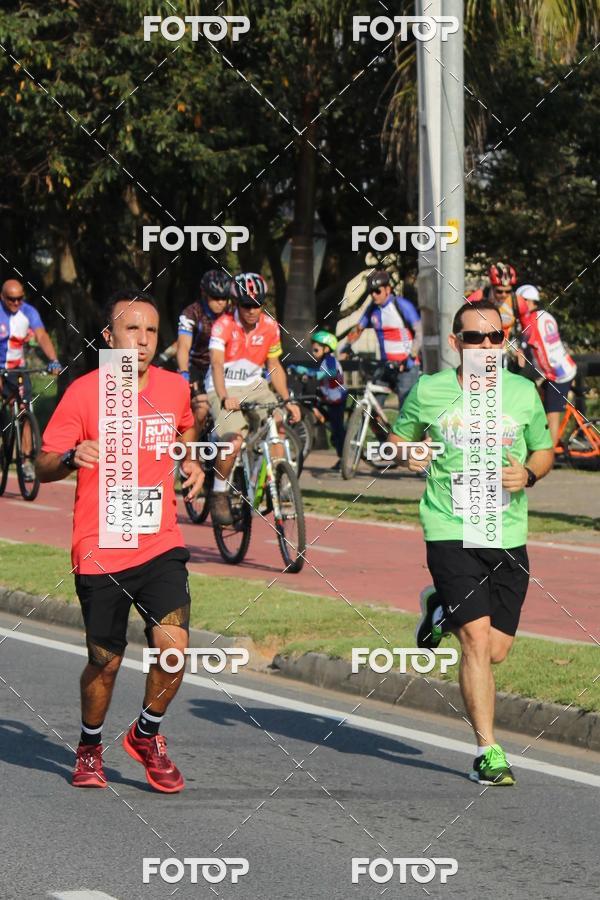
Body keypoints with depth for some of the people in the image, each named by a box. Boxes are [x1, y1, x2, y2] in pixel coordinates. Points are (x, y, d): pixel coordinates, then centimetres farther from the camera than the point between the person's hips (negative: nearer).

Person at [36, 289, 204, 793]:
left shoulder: (174, 388, 4)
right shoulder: (83, 393, -8)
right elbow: (43, 467, -4)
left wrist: (191, 461, 9)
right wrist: (72, 457, -25)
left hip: (161, 545, 2)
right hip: (100, 552, -2)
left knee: (174, 648, -14)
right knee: (105, 662, 6)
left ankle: (147, 735, 13)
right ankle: (89, 748, 33)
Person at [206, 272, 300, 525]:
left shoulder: (269, 327, -2)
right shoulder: (224, 325, -16)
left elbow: (274, 367, 7)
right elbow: (217, 363, -27)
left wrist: (287, 400, -4)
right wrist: (224, 399, -42)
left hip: (254, 386, 5)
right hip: (224, 390, -5)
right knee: (234, 439, -27)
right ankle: (218, 495, -10)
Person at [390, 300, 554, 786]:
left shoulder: (523, 392, 4)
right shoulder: (429, 391, -1)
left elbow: (544, 450, 16)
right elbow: (400, 435, 16)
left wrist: (528, 475, -5)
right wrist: (408, 455, -6)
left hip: (508, 536, 3)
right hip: (451, 532, -3)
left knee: (496, 650, 7)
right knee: (477, 641, -13)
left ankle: (441, 608, 39)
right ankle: (489, 751, -4)